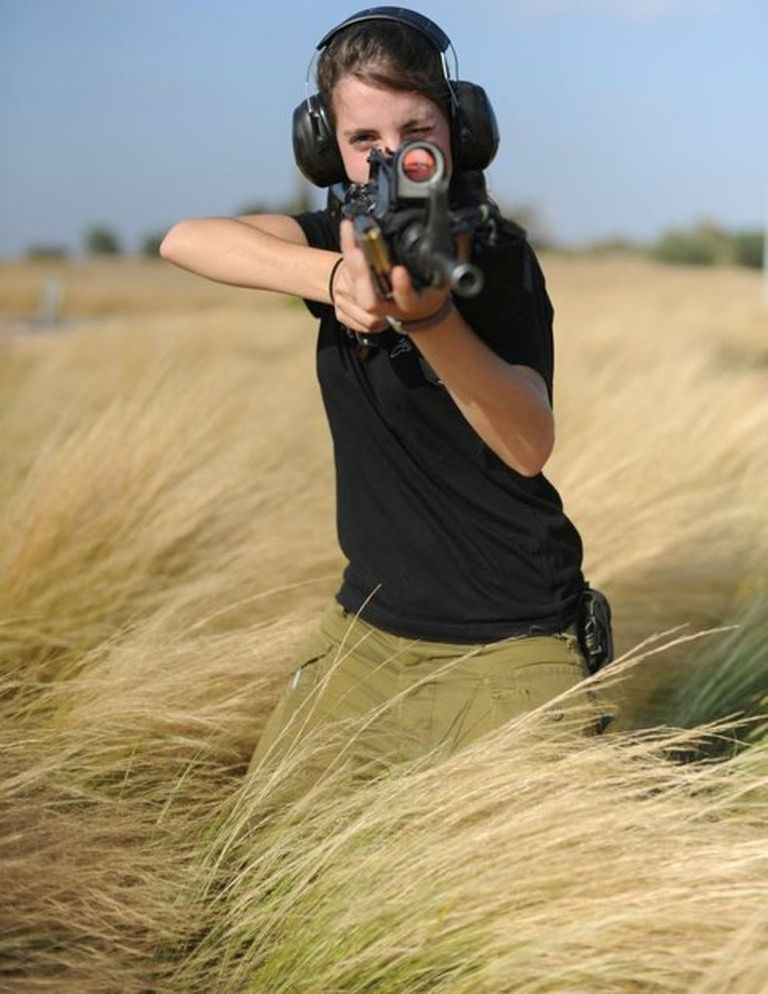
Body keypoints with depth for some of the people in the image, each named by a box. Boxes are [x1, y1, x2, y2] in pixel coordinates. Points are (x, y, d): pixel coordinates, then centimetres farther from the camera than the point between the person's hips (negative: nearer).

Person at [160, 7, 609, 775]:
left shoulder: (496, 256, -13)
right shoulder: (351, 238, 0)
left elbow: (529, 446, -28)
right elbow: (183, 241, -18)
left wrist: (430, 316, -45)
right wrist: (333, 277, -37)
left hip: (508, 647, -5)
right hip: (368, 632, 5)